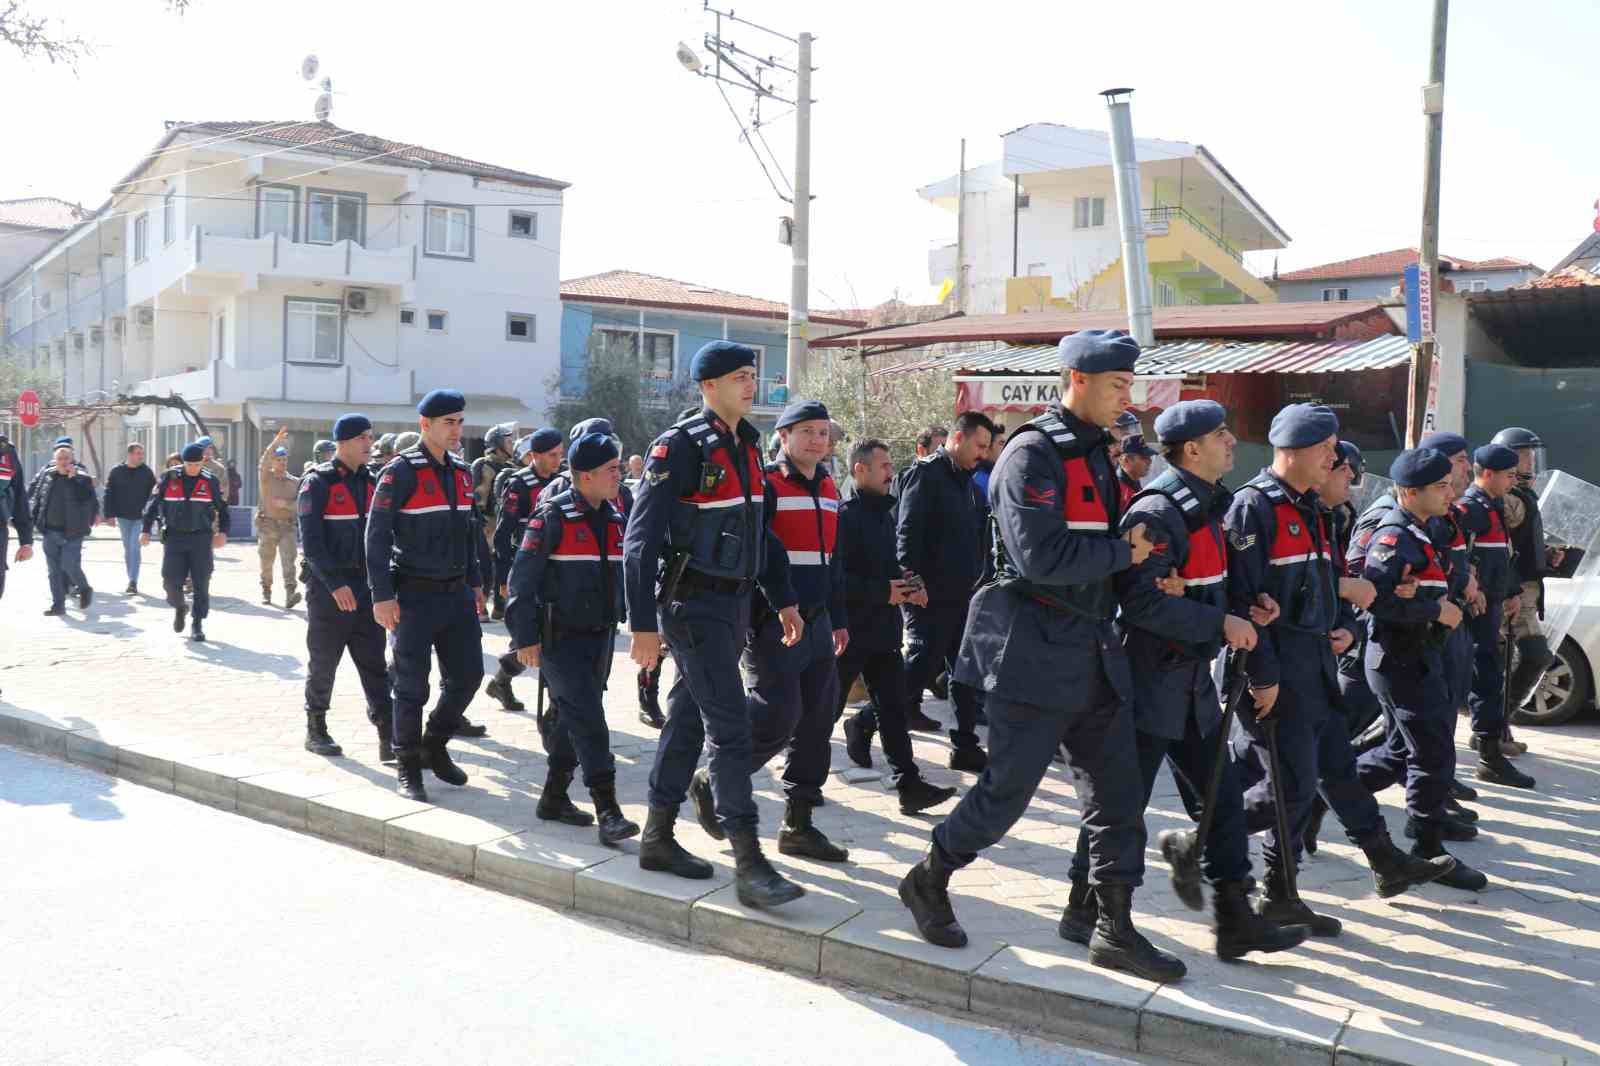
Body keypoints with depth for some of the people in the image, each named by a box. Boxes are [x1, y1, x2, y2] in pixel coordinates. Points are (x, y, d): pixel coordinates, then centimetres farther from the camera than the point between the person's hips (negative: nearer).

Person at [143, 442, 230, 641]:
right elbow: (153, 505, 5)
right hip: (174, 537, 0)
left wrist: (222, 531, -4)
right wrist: (146, 530, 0)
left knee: (201, 584, -2)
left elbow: (222, 508, 8)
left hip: (201, 538, 0)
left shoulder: (210, 481, 1)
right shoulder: (168, 478, 0)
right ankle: (179, 608, 27)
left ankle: (197, 624, 8)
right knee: (171, 581, -4)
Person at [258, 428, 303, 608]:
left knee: (288, 560, -13)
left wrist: (286, 504, -16)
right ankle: (266, 593, 24)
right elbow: (263, 462, -17)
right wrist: (276, 442, -29)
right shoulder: (266, 477, 4)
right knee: (266, 563, 8)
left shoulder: (295, 482, 9)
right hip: (267, 525, 0)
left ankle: (290, 594, -24)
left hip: (288, 526, 0)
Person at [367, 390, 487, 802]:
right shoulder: (402, 470, -10)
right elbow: (377, 534, -13)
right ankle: (408, 768, 15)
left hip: (457, 593, 6)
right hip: (416, 595, -6)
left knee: (467, 673, 8)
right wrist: (382, 595, -17)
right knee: (412, 684, 1)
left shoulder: (461, 471, 10)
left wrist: (475, 582, 16)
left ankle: (434, 746, 28)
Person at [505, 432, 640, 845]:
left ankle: (554, 797, 27)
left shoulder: (613, 518, 10)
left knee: (573, 718, 14)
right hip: (560, 637, -7)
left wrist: (620, 619, 19)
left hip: (600, 636, 7)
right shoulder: (552, 517, -13)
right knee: (587, 717, -12)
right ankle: (607, 811, -12)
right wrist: (525, 638, -15)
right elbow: (522, 580, -13)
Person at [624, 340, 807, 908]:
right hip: (693, 604, -8)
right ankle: (749, 865, -7)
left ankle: (658, 838, 25)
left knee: (689, 718, 14)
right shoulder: (681, 446, -14)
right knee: (729, 726, -10)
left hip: (734, 602, 8)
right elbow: (641, 537, -16)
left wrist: (783, 600, 16)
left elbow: (760, 529, 20)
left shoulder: (747, 444, 12)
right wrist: (643, 623, -19)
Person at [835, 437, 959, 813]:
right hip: (850, 630, -7)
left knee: (894, 707, 4)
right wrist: (883, 592, -20)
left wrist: (906, 587, 5)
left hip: (884, 629, 8)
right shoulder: (846, 515, -14)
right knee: (828, 707, 6)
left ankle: (909, 783, 5)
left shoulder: (885, 513, 14)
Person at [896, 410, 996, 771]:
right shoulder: (926, 473, -11)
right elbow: (907, 532, -19)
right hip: (929, 595, -9)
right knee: (921, 667, -5)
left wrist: (974, 577, 16)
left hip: (960, 593, 9)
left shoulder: (963, 478, 16)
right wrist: (912, 582, -25)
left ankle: (965, 746, 16)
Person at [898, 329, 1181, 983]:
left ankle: (1115, 929, 19)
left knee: (1117, 792, 8)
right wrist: (1124, 553, -13)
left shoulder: (1095, 452, 15)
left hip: (1093, 652, 9)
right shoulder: (1033, 454, -14)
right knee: (1007, 789, 1)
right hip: (1036, 653, -8)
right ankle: (928, 882, 23)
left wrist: (1135, 556, 5)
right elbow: (1041, 556, -24)